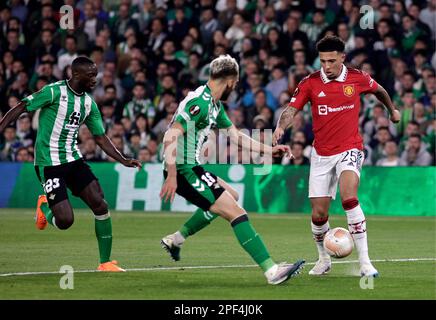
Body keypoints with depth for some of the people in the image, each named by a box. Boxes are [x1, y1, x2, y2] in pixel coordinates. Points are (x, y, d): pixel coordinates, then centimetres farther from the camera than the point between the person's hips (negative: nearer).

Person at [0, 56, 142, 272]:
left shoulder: (88, 102, 7)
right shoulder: (54, 92, -12)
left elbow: (100, 138, 13)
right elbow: (20, 108, -9)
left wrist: (124, 161, 3)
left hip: (73, 159, 6)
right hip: (49, 163, -6)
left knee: (100, 205, -9)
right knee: (65, 221, -14)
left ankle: (105, 262, 3)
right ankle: (44, 206, 22)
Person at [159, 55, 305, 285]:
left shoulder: (215, 105, 14)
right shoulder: (200, 102, -18)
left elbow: (235, 135, 25)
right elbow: (170, 137, -25)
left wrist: (269, 150, 22)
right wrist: (172, 176, -29)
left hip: (190, 167, 11)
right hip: (183, 171, -11)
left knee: (231, 196, 30)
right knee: (236, 213, -13)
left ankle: (176, 238, 29)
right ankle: (271, 270, -18)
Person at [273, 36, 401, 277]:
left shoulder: (358, 78, -4)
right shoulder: (309, 83, -5)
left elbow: (379, 91, 17)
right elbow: (291, 109, -12)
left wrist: (392, 110, 33)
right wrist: (281, 127, -33)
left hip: (349, 149, -2)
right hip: (321, 155, 2)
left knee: (349, 198, -27)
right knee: (318, 214, 2)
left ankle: (364, 262, -23)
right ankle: (323, 259, 30)